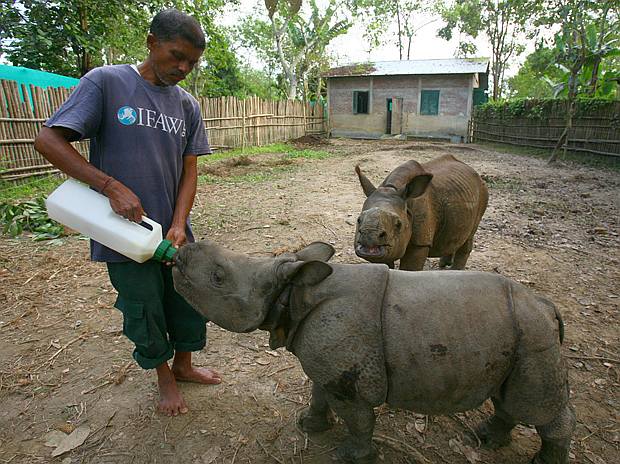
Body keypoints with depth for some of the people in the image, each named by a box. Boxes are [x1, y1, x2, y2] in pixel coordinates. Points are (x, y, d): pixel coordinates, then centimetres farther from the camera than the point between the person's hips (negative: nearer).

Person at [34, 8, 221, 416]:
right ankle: (164, 377, 35)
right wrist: (113, 187, -22)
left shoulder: (188, 105, 5)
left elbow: (189, 171, 2)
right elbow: (48, 140, -12)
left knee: (191, 302, 14)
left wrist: (179, 225, -12)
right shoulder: (106, 82, -8)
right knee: (145, 312, 10)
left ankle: (183, 366, 40)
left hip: (173, 232, 5)